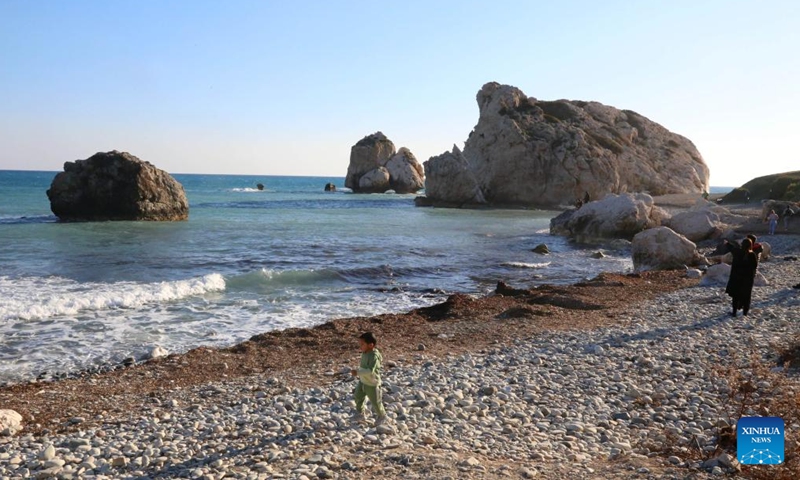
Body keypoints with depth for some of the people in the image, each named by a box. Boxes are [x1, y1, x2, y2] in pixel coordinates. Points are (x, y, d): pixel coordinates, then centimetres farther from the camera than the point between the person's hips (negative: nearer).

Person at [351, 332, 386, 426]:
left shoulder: (374, 356, -32)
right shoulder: (365, 353, -5)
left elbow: (370, 371, -39)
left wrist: (358, 372, -42)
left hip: (372, 384, -8)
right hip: (362, 381, 8)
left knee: (375, 401, 10)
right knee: (358, 397, 19)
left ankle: (381, 416, 35)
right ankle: (359, 414, 40)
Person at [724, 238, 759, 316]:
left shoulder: (737, 251, -9)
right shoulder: (752, 255, -14)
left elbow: (731, 247, 13)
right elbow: (755, 266, -6)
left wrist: (727, 243, 34)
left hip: (737, 276, 1)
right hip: (748, 277, -1)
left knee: (736, 295, 9)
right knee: (746, 295, 9)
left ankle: (734, 311, 11)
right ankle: (745, 311, 14)